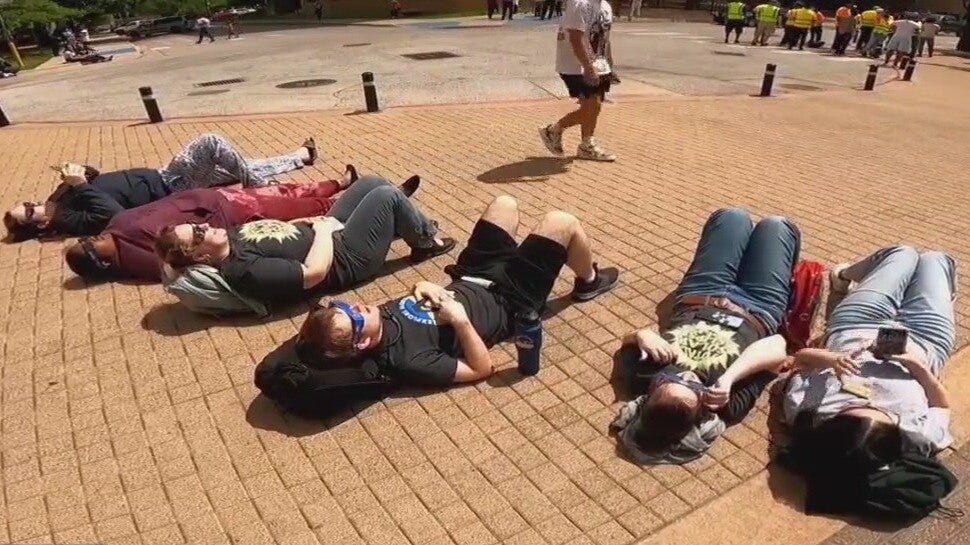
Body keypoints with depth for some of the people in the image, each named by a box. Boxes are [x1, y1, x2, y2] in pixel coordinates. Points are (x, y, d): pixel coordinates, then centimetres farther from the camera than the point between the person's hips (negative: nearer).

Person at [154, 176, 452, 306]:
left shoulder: (230, 238, -3)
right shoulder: (243, 270, -31)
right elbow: (314, 272, -32)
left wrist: (307, 220, -3)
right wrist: (323, 229, -18)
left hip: (329, 235, 9)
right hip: (344, 258, -9)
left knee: (372, 182, 14)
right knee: (387, 195, -9)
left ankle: (413, 226, 36)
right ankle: (427, 242, 17)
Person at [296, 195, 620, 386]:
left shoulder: (382, 314, -14)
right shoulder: (406, 361, -36)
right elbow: (483, 369, -28)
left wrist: (422, 289, -13)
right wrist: (460, 319, -36)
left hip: (469, 282, 7)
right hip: (506, 304, -7)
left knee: (505, 204, 18)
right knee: (563, 223, -9)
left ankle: (510, 261, 48)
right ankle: (589, 281, 25)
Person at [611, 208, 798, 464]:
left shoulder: (641, 377, -37)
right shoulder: (731, 404, -41)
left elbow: (628, 341, -17)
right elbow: (777, 346, -36)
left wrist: (642, 335, -41)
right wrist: (731, 377, -51)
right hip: (758, 312, -2)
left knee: (733, 217, 15)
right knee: (776, 225, 13)